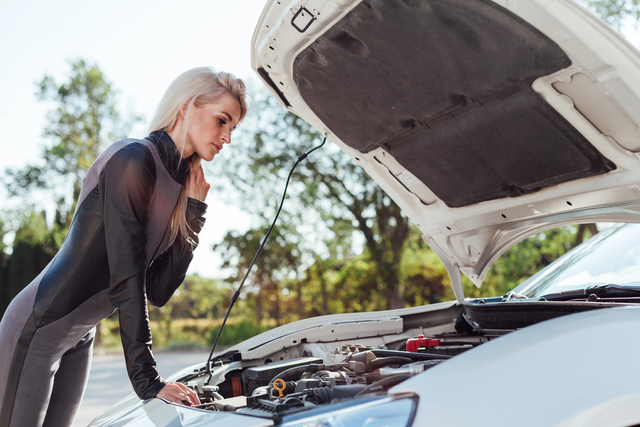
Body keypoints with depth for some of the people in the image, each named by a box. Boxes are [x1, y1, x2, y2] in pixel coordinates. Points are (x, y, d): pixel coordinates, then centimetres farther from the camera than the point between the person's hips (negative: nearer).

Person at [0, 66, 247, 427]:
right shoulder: (133, 160, -19)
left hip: (80, 337, 8)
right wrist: (147, 379, -24)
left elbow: (158, 292, 1)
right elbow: (127, 281, -24)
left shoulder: (179, 181, 6)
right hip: (39, 326, -8)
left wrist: (194, 213, -6)